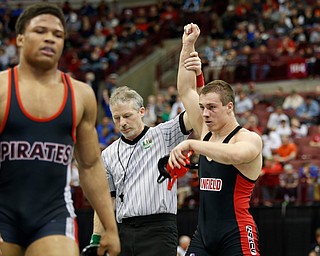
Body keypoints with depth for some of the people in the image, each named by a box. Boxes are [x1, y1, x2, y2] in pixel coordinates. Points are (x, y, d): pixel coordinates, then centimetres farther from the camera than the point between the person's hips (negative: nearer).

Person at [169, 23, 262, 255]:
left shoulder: (249, 139, -8)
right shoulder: (206, 134, 12)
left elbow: (235, 155, -34)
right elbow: (186, 90, 15)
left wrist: (191, 144, -31)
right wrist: (188, 46, 10)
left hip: (236, 235, -7)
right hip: (203, 235, 7)